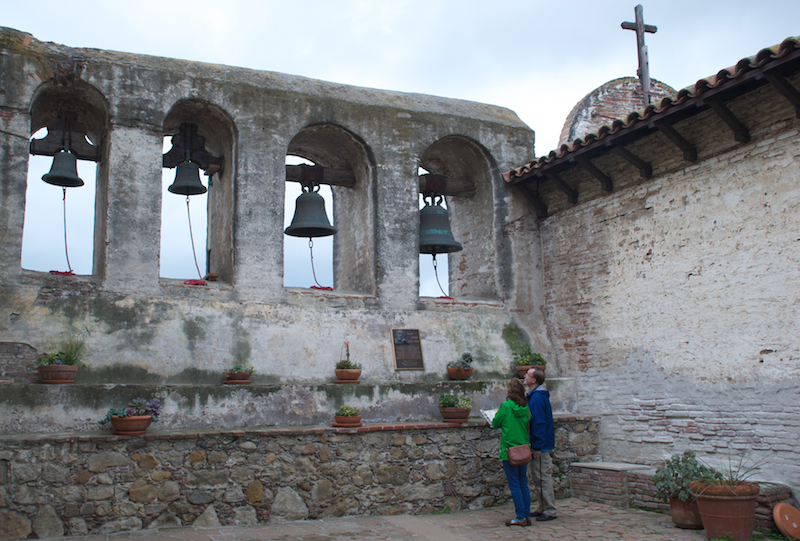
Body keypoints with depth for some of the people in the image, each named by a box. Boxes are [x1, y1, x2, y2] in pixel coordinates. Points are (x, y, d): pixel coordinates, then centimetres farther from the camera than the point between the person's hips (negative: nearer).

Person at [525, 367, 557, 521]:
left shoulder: (537, 398, -19)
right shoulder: (535, 395, 13)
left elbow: (539, 422, -22)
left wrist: (537, 446, -22)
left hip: (540, 445, -11)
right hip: (537, 444, 11)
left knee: (543, 478, -5)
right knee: (537, 478, 16)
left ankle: (550, 511, 1)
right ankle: (543, 508, 24)